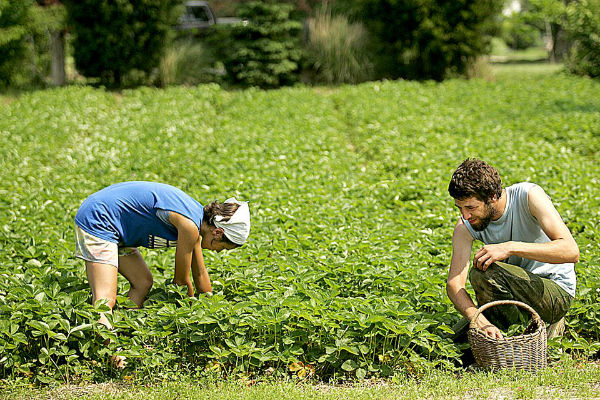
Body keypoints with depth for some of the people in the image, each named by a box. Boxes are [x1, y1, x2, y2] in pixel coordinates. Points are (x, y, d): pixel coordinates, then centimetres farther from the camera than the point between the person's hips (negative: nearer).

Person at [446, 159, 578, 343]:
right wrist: (481, 322, -38)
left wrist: (509, 248, -39)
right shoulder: (465, 227, -10)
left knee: (483, 272, -28)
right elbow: (454, 284, -19)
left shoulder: (529, 195, -21)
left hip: (557, 293, -5)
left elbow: (571, 251, -31)